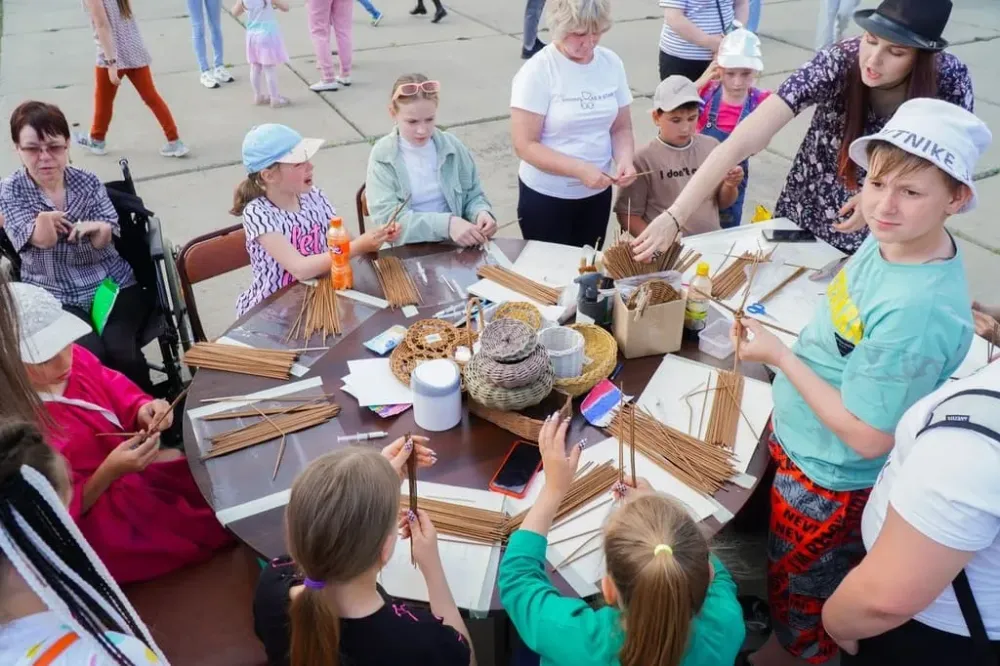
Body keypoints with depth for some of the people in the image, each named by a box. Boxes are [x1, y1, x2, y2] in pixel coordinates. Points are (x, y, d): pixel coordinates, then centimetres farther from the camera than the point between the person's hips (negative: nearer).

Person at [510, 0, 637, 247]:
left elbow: (621, 128, 6)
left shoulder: (612, 63, -1)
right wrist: (580, 169, -26)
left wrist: (625, 160, -15)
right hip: (545, 196, -4)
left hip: (598, 193, 4)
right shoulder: (537, 71, -15)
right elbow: (525, 145, -17)